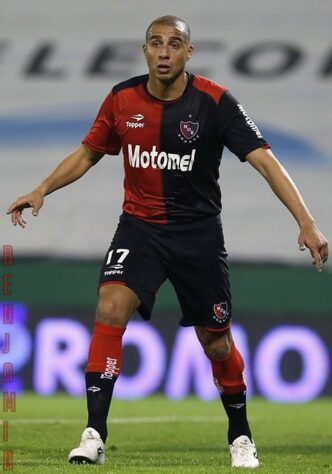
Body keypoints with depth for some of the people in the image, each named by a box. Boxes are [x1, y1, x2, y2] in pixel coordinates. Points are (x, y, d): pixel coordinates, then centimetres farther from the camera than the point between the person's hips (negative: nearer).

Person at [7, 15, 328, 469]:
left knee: (216, 343, 6)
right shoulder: (122, 99, -4)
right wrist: (42, 189, -1)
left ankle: (240, 436, 31)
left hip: (199, 231, -1)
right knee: (110, 309, -22)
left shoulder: (215, 102, -14)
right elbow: (88, 153, 12)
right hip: (139, 226, 1)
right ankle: (94, 437, -22)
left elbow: (264, 159, -17)